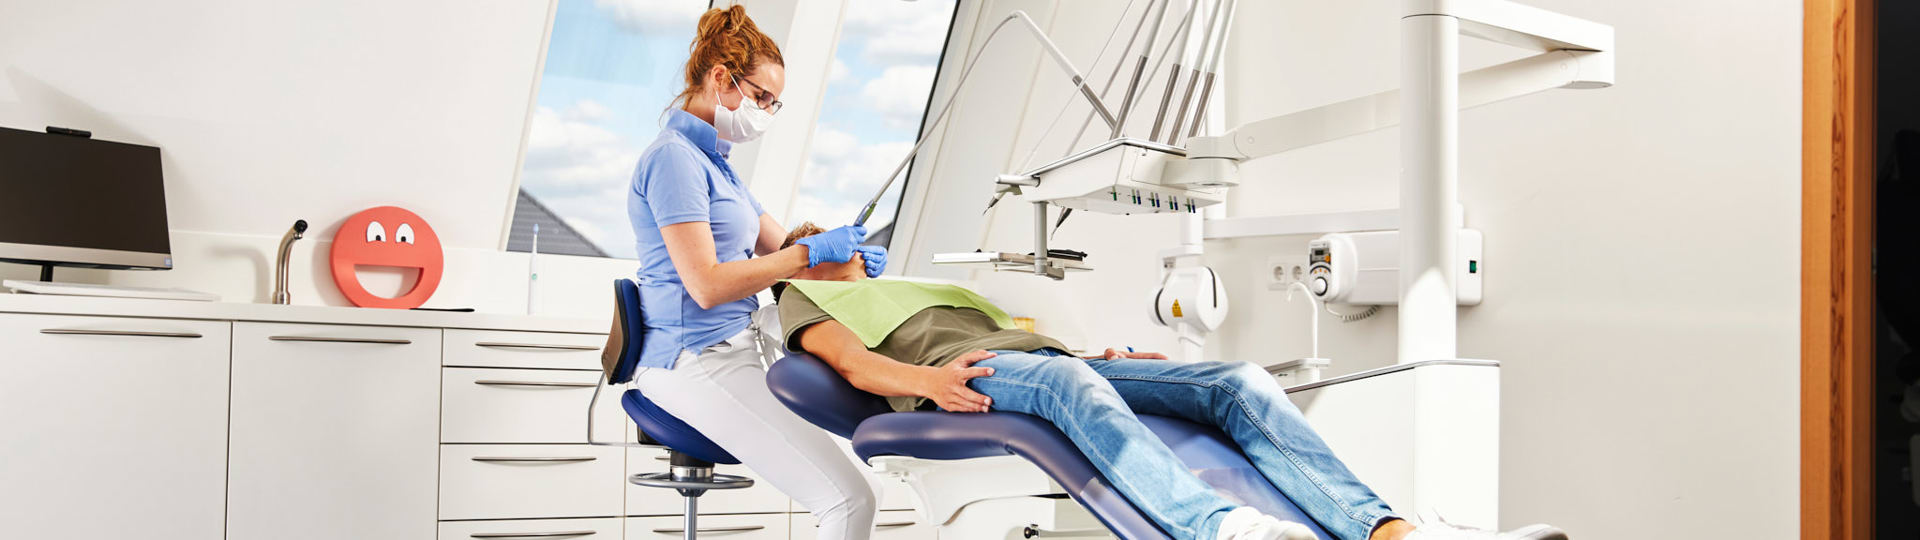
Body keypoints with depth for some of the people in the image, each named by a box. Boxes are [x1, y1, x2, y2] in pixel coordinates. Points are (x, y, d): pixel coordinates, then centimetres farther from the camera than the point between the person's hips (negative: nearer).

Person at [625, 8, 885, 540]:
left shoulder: (713, 160, 18)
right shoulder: (674, 157, -14)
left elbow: (778, 243, 20)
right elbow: (707, 285, -21)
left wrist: (849, 256, 1)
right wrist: (812, 252, -15)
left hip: (737, 341, 11)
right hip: (697, 360, -11)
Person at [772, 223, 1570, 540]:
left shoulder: (916, 288, 44)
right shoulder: (804, 297, 25)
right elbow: (857, 364, 1)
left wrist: (1102, 355, 13)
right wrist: (926, 379, -20)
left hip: (1045, 357, 7)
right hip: (959, 377, -7)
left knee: (1239, 383, -15)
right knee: (1066, 382, -43)